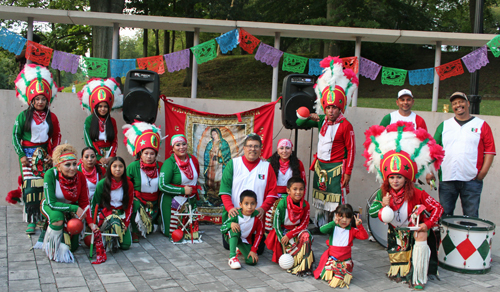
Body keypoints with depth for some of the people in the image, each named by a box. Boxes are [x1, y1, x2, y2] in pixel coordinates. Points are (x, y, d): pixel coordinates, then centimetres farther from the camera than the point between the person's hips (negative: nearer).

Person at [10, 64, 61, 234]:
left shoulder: (51, 117, 6)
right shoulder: (23, 116, -1)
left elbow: (57, 136, 11)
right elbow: (15, 136, 0)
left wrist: (52, 154, 1)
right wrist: (21, 155, -7)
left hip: (44, 154, 3)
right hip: (28, 154, -2)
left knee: (46, 184, 1)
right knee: (30, 186, -9)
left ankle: (45, 217, 14)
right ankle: (31, 221, -7)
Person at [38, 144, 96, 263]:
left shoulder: (80, 176, -23)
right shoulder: (50, 174, -31)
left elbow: (84, 202, -13)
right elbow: (51, 203, -30)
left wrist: (90, 222, -23)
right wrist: (75, 208, -36)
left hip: (71, 207, 3)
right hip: (50, 206, -3)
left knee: (73, 246, 1)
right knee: (58, 218, -38)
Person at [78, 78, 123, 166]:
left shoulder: (112, 121, 11)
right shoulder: (89, 120, 4)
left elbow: (115, 141, 8)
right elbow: (88, 141, -1)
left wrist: (111, 157, -7)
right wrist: (99, 158, -9)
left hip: (109, 156, 2)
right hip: (94, 156, -2)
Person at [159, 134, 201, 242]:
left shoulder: (193, 160, 4)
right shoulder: (169, 163, -15)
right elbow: (163, 185, -20)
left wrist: (194, 190, 8)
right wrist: (183, 190, -17)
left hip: (191, 200, 5)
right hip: (173, 200, -5)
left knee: (192, 229, 9)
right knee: (171, 233, 3)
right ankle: (161, 224, 33)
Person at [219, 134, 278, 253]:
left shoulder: (267, 166, 3)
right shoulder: (233, 164, 3)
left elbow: (272, 192, 0)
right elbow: (224, 189, -2)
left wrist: (263, 208, -16)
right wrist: (230, 207, -17)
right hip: (234, 214, 0)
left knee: (258, 250, -2)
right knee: (228, 245, 3)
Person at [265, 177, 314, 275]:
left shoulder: (305, 205, -11)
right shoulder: (282, 204, -19)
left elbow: (304, 224, -11)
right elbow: (276, 224, -12)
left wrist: (289, 235, -20)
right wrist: (283, 239, -19)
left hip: (297, 230, 2)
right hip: (283, 232, -2)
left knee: (306, 236, -27)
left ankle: (304, 265, -23)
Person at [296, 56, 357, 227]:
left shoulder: (345, 125, -12)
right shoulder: (322, 121, 4)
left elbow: (351, 149, -9)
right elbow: (299, 122, 17)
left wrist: (348, 172, -10)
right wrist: (309, 116, -4)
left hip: (336, 167, -6)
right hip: (320, 165, 6)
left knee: (335, 203, -3)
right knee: (320, 201, 15)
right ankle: (320, 225, 26)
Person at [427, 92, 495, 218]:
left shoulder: (482, 125, 6)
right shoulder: (444, 126, 12)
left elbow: (490, 151, 2)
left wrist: (483, 173, -7)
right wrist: (429, 171, -1)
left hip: (472, 180, -2)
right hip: (446, 179, 2)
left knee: (471, 217, 2)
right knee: (444, 216, 6)